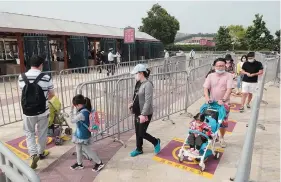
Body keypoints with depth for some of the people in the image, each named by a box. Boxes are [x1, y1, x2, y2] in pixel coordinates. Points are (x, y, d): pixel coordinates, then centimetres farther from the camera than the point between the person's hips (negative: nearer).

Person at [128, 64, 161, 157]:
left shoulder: (147, 84, -20)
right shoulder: (139, 84, 7)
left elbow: (148, 101, -24)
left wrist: (143, 114, -26)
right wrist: (133, 104, 4)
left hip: (145, 114, -8)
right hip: (138, 113, 8)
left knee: (142, 133, 1)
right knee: (137, 132, 17)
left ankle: (156, 142, 27)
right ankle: (139, 149, 36)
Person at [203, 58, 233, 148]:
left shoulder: (228, 76, -4)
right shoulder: (210, 76, 3)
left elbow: (229, 89, -14)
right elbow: (206, 88, -5)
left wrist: (223, 100, -27)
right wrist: (207, 98, -22)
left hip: (224, 103, -2)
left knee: (223, 122, 4)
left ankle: (222, 138, 27)